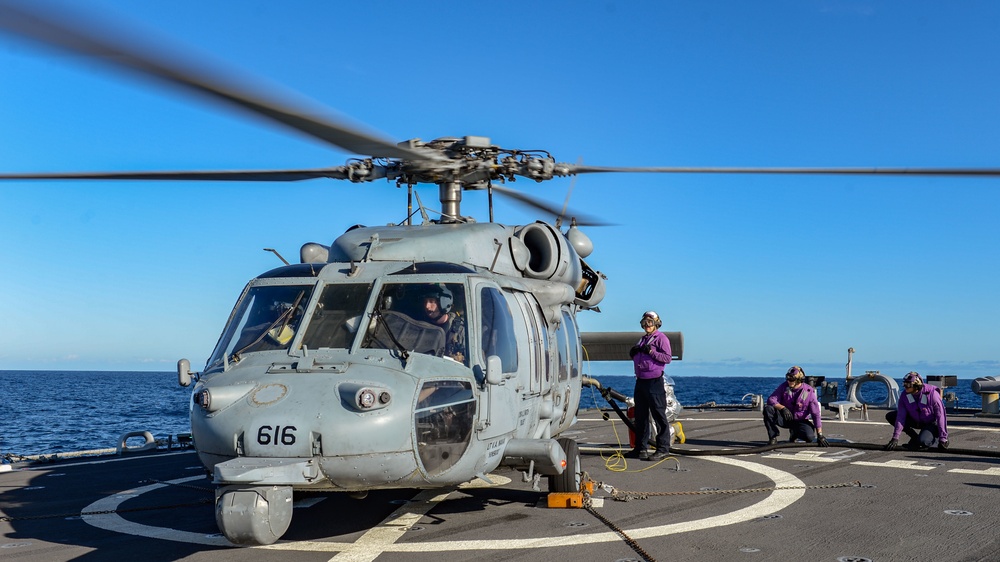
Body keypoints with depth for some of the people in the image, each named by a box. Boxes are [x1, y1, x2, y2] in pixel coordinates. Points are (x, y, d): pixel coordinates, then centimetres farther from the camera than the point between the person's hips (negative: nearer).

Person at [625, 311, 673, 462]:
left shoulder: (661, 338, -3)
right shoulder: (643, 339, 21)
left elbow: (667, 357, -13)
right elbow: (636, 358, 30)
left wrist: (651, 351, -20)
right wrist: (633, 352, 7)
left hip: (654, 382, -8)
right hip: (640, 381, 8)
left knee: (659, 416, -7)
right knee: (640, 416, 11)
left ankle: (663, 449, -5)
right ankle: (640, 449, 18)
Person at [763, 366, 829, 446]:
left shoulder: (809, 392, -16)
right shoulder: (784, 386, -10)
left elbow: (816, 415, -15)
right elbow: (771, 399, -17)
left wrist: (820, 435, -19)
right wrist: (782, 408, -37)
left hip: (800, 421, -1)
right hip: (784, 418, 1)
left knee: (809, 436, -30)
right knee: (768, 409, -27)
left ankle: (794, 433, 8)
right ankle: (773, 437, -13)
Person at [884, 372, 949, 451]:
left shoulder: (932, 394, -28)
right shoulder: (905, 395, -15)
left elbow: (941, 416, -25)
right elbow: (900, 417, -17)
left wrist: (943, 439, -25)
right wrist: (895, 438, -23)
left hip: (931, 423, -6)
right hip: (915, 421, 6)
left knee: (922, 442, -35)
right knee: (890, 416, -11)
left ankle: (936, 440, 2)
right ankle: (915, 437, 1)